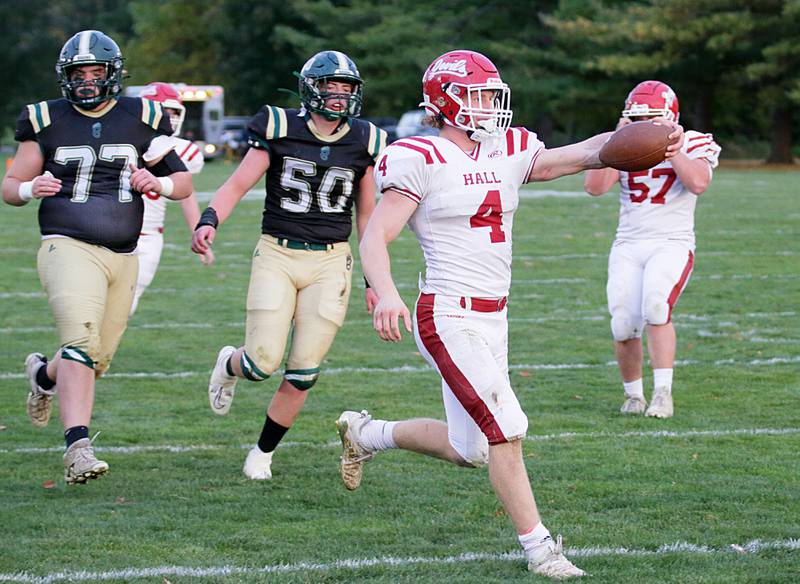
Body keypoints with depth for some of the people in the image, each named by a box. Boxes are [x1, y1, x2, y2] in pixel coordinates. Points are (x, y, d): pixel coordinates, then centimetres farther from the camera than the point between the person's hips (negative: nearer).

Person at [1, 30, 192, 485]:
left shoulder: (141, 119, 7)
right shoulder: (47, 122, 3)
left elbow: (184, 182, 13)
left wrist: (158, 182, -9)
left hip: (122, 258, 4)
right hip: (69, 248, -4)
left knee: (96, 360, 10)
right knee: (82, 341, -24)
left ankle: (44, 374, 44)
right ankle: (78, 448, -29)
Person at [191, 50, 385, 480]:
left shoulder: (363, 143, 4)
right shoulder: (281, 131, -4)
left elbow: (366, 215, 13)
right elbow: (237, 185, -7)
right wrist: (209, 221, -26)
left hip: (330, 261, 2)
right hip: (277, 255, -2)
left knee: (303, 372, -2)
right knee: (263, 364, -10)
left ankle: (263, 452, 19)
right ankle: (230, 364, 28)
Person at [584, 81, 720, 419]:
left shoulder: (691, 145, 0)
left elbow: (699, 183, -21)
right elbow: (594, 187, -8)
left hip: (672, 244, -3)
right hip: (628, 247, 3)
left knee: (656, 304, -29)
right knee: (624, 325, -9)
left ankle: (663, 392, -24)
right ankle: (633, 395, 15)